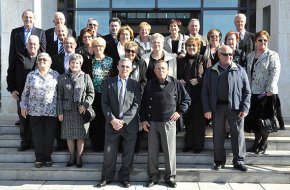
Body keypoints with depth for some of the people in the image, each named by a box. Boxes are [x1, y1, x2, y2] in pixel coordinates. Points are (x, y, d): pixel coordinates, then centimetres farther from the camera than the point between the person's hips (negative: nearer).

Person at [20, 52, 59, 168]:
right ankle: (39, 158, 17)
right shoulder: (31, 75, 5)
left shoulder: (55, 75, 2)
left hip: (51, 111, -1)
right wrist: (23, 107, 3)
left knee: (49, 135, 3)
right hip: (35, 111, 1)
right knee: (37, 135, 5)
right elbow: (25, 92, 8)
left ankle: (47, 157, 18)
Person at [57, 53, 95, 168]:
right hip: (68, 111, 1)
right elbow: (59, 96, 5)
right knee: (69, 135, 7)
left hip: (82, 111, -1)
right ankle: (71, 157, 21)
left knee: (81, 135, 2)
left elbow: (91, 93, 2)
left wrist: (85, 105, -12)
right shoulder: (62, 78, 6)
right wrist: (60, 112, 1)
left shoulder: (85, 77, 3)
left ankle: (78, 158, 15)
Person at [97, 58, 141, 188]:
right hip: (112, 123, 0)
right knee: (109, 152, 6)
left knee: (128, 153, 8)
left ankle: (124, 177, 23)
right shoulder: (108, 82, 4)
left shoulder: (135, 84, 3)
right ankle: (107, 177, 21)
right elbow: (105, 103, -1)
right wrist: (112, 119, -13)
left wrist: (123, 120, -13)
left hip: (129, 124, 0)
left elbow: (136, 105, -4)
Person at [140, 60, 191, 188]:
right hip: (152, 123, 2)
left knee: (170, 151, 3)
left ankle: (170, 177, 16)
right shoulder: (150, 85, 5)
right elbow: (143, 103, 10)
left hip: (169, 123, -2)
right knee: (152, 151, 7)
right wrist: (143, 120, 5)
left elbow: (186, 99, 10)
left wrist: (179, 111, 0)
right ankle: (153, 176, 19)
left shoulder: (175, 84, 0)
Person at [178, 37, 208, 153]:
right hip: (185, 95, 4)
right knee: (187, 120, 8)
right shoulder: (181, 61, 12)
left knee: (198, 121, 1)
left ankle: (198, 145, 12)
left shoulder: (203, 60, 0)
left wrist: (198, 80, -18)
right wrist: (179, 81, -3)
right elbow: (177, 76, 17)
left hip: (198, 95, -3)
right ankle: (188, 144, 20)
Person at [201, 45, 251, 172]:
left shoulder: (240, 70, 4)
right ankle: (219, 161, 20)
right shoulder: (211, 71, 6)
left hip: (235, 107, -1)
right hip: (217, 107, 1)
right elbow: (205, 91, 5)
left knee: (238, 134, 3)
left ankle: (239, 160, 16)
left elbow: (247, 91, 4)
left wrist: (245, 108, -5)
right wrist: (207, 109, -3)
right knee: (218, 135, 8)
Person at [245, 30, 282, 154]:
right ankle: (257, 142, 24)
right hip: (253, 92, 5)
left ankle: (263, 145, 15)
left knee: (265, 119, 2)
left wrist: (270, 89, -20)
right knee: (254, 118, 9)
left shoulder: (272, 55, -3)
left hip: (267, 93, -5)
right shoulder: (250, 56, 13)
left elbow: (275, 73, -12)